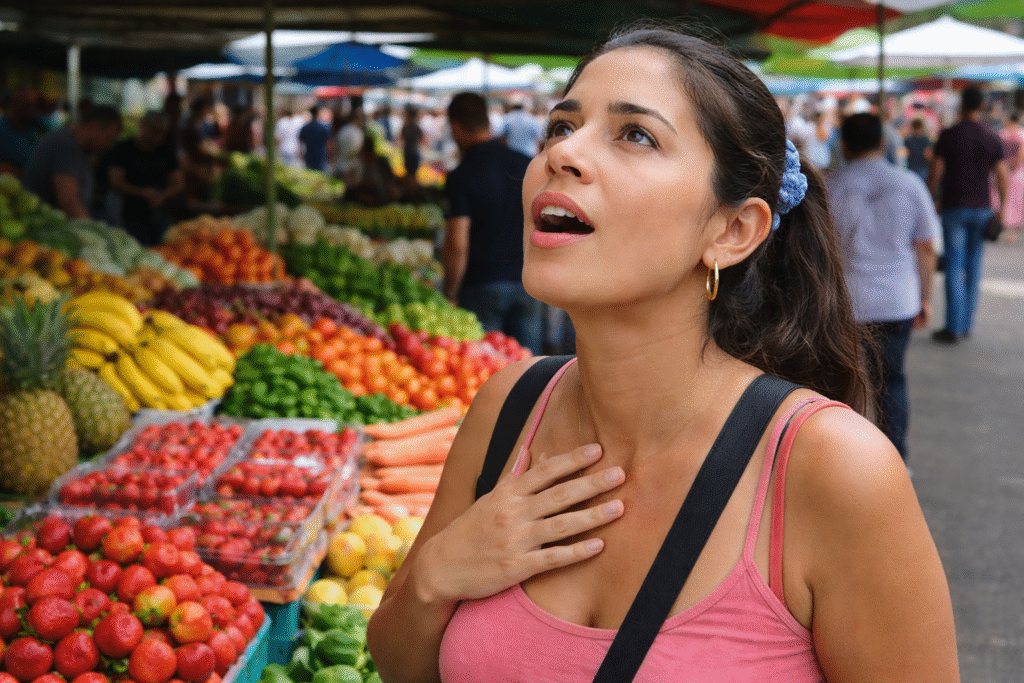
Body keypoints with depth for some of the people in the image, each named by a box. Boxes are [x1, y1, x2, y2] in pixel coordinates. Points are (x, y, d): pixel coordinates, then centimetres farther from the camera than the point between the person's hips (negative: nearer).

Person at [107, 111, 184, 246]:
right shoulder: (123, 150, -2)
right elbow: (116, 183, -11)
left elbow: (178, 184, 11)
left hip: (161, 219, 5)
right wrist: (143, 192, -24)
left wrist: (162, 196, -11)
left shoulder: (166, 153, 13)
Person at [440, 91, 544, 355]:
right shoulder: (527, 165, 5)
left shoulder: (461, 177, -10)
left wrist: (450, 294, -4)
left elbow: (457, 246, -15)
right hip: (527, 283, 4)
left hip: (483, 286, -4)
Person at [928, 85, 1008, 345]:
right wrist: (1002, 208, 10)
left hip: (954, 207, -3)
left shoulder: (949, 135, -7)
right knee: (973, 266, 11)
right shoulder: (992, 138, 2)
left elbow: (935, 173, -9)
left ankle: (954, 327, -5)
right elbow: (1002, 176, 0)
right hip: (982, 208, 3)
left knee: (955, 267, -2)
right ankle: (967, 324, 16)